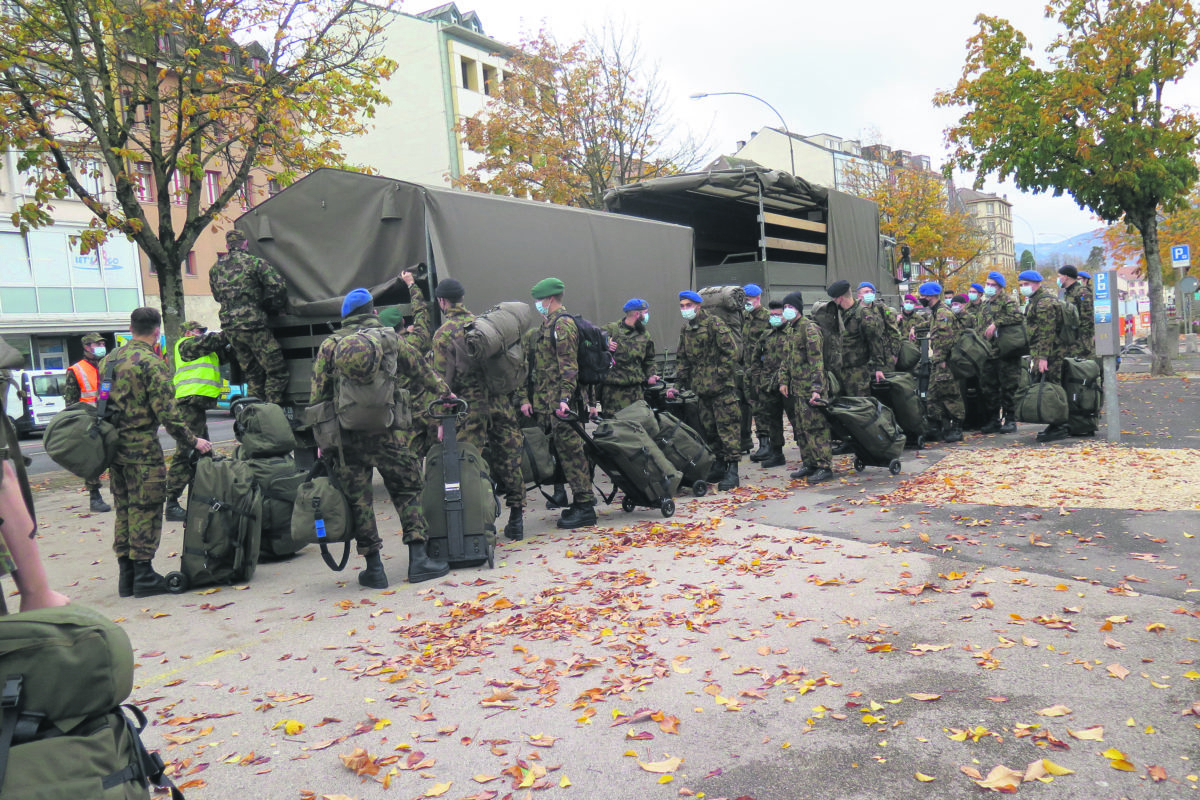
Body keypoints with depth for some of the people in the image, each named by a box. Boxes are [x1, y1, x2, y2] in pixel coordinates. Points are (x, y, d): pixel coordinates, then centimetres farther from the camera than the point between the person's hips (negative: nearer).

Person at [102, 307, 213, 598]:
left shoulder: (109, 359, 14)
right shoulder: (151, 362, -12)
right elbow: (166, 411, -16)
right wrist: (192, 441, -9)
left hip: (113, 445, 8)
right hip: (142, 447, -8)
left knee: (124, 509, 13)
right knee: (145, 510, -2)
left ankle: (126, 575, 19)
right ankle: (143, 576, 0)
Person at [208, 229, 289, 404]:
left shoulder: (215, 268, 15)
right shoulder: (254, 262, -3)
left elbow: (217, 297, 24)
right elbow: (278, 286, -12)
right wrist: (272, 307, 4)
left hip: (229, 328, 7)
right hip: (252, 325, -7)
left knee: (253, 373, 17)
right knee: (276, 371, -2)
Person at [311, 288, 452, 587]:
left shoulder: (330, 344, 9)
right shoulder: (391, 339, 6)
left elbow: (319, 394, 7)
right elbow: (421, 371, 16)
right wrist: (445, 394, 31)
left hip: (344, 436, 1)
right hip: (384, 433, -1)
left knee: (358, 500, 9)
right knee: (408, 488, 11)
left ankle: (374, 568, 13)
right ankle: (419, 559, 7)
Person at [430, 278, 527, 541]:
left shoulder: (443, 334, -3)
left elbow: (442, 378, -8)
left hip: (471, 408, -4)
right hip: (501, 401, 5)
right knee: (509, 460, 9)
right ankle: (516, 519, 16)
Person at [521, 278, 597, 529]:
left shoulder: (563, 324, -9)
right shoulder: (546, 325, 21)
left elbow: (569, 365, -18)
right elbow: (536, 365, 22)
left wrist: (565, 398, -26)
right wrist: (528, 398, 17)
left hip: (560, 402, -10)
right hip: (546, 402, 10)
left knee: (570, 449, -8)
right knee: (563, 450, 12)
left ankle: (584, 508, -4)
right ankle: (581, 500, 20)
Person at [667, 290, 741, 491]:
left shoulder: (714, 323, -8)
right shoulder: (685, 330, 15)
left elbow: (730, 351, -12)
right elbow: (682, 359, 21)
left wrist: (720, 376, -15)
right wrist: (678, 384, 12)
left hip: (722, 386, -8)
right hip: (702, 388, 8)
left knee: (727, 426, -8)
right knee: (709, 428, 12)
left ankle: (732, 470, -7)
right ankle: (718, 466, 23)